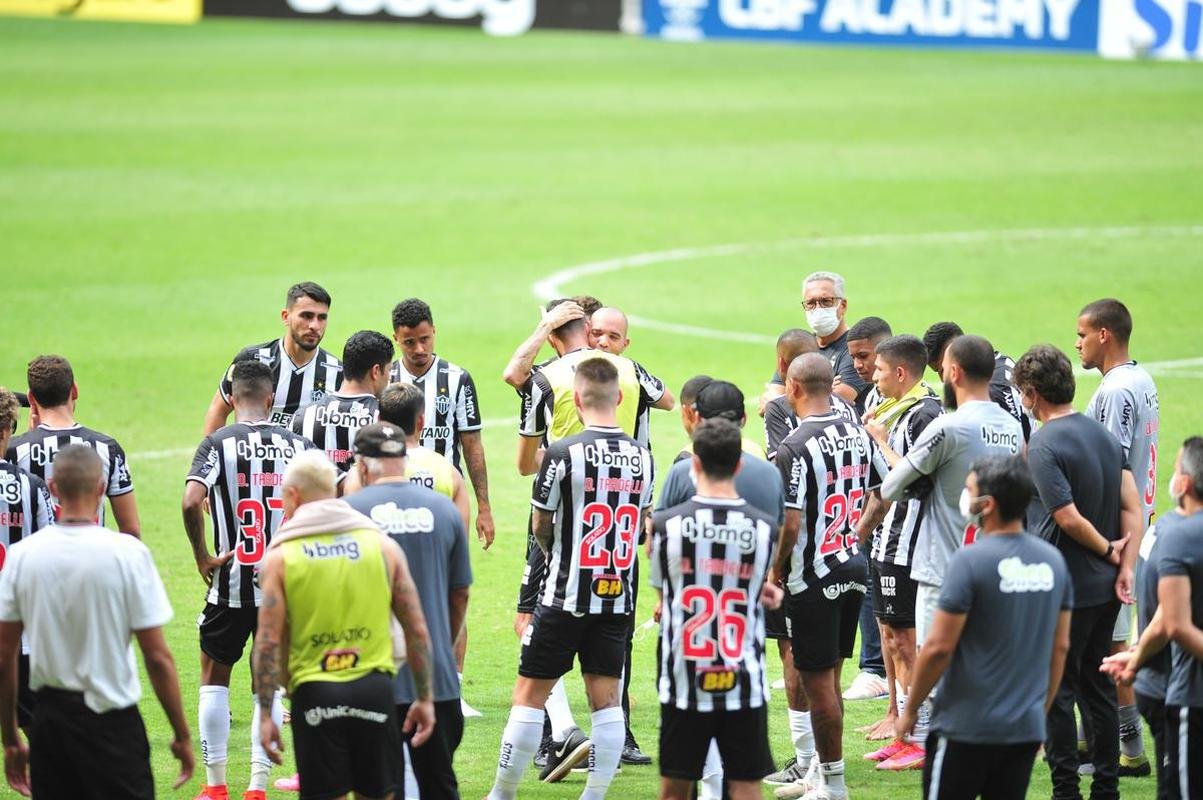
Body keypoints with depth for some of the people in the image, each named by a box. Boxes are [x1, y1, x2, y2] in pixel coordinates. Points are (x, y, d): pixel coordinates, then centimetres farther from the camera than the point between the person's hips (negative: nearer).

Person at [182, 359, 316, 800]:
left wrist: (202, 556, -9)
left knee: (214, 677, 15)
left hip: (232, 583, -2)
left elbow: (192, 502, -21)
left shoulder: (219, 443, -7)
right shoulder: (299, 445, 2)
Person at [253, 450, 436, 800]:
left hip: (314, 693, -2)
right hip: (374, 689, 2)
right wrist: (424, 698, 12)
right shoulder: (381, 544, 5)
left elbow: (268, 642, -7)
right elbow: (417, 630, 5)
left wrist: (265, 715, -3)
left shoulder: (280, 556, -1)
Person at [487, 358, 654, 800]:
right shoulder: (641, 457, 2)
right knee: (606, 698, 6)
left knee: (530, 694, 5)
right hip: (618, 598, 4)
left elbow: (541, 526, -2)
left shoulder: (563, 454, -13)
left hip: (565, 598, -4)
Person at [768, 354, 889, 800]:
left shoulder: (794, 448, -18)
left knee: (818, 680, 0)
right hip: (852, 570, 8)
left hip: (812, 578, -8)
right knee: (829, 676, 18)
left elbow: (791, 523, -21)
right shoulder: (859, 436, 4)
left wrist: (776, 570, -6)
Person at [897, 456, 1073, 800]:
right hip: (1026, 728, 6)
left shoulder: (970, 562, -15)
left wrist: (910, 710, -2)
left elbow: (938, 648, -14)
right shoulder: (1052, 561, 5)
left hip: (967, 729, -6)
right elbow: (1060, 647, 12)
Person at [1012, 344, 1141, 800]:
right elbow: (1132, 508, 4)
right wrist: (1125, 567, -1)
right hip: (1106, 588, 8)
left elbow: (1070, 519, -22)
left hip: (1064, 589, -8)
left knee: (1055, 691, 1)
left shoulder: (1043, 447, -17)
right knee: (1097, 686, 15)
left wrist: (1108, 552, -7)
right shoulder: (1104, 435, 8)